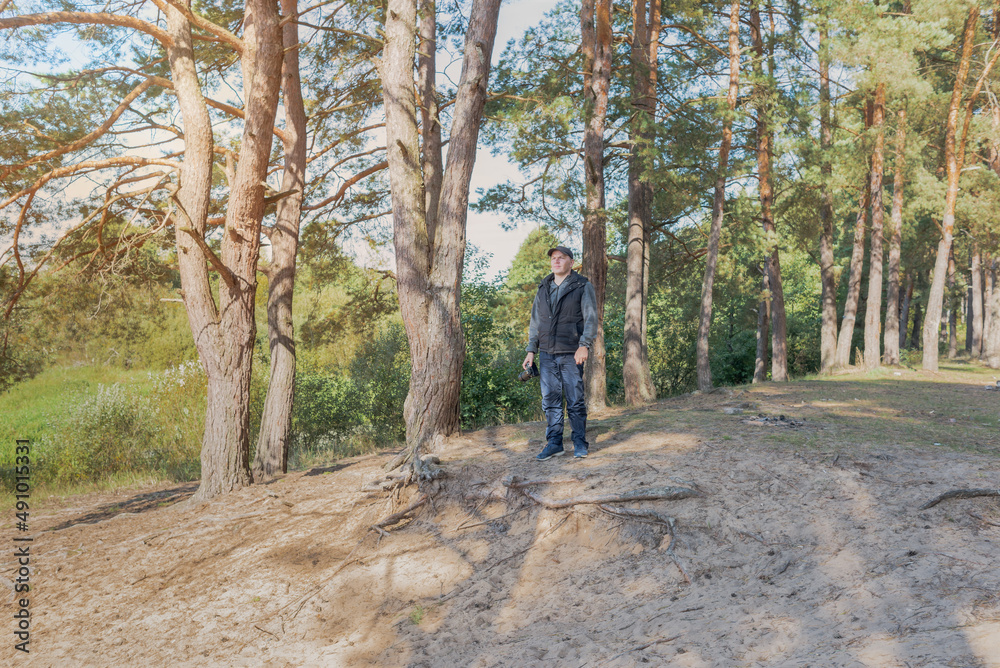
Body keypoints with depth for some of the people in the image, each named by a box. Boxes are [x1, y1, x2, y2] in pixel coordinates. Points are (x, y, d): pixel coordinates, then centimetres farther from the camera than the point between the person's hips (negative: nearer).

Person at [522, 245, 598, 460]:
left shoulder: (583, 287, 2)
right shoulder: (543, 289, 15)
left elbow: (591, 318, -6)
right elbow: (535, 322, 18)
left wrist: (584, 345, -18)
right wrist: (531, 350, 9)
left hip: (571, 354, -4)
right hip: (547, 354, 4)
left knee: (575, 400, -2)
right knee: (550, 400, 4)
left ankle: (580, 443, 8)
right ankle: (554, 443, 12)